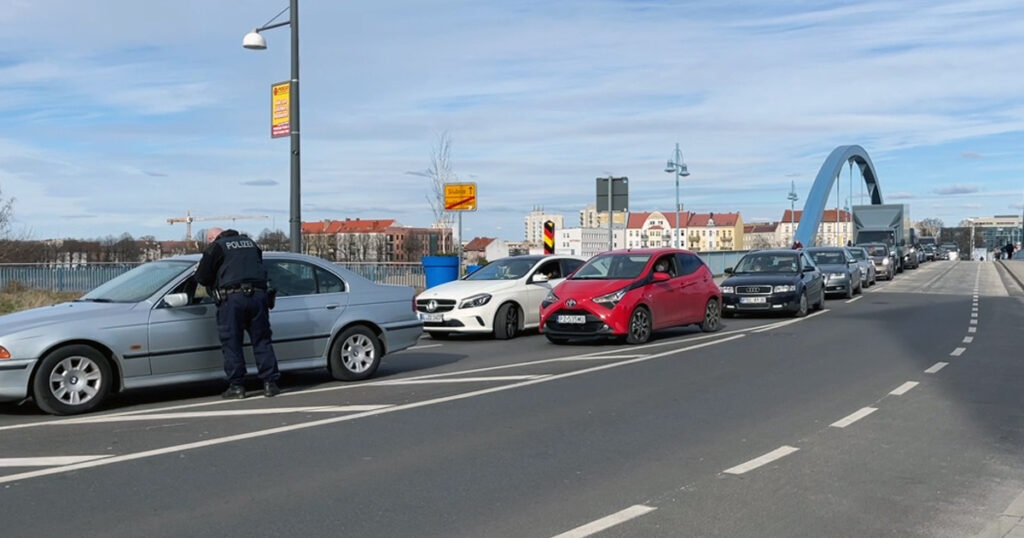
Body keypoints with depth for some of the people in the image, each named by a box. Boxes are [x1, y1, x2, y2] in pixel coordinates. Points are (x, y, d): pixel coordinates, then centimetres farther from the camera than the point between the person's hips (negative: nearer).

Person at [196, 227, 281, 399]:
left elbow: (202, 277, 2)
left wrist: (214, 284, 21)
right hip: (258, 296, 5)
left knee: (232, 344, 3)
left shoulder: (216, 247, 5)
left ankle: (236, 386, 4)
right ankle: (270, 383, 5)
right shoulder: (250, 242, 22)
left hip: (232, 298, -4)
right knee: (262, 341, 7)